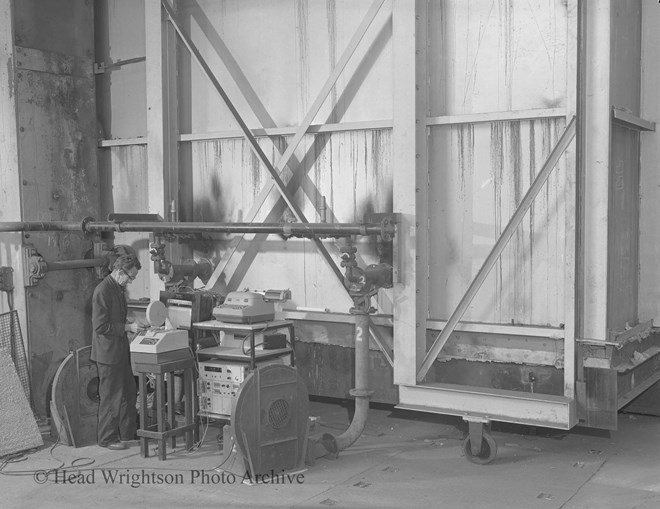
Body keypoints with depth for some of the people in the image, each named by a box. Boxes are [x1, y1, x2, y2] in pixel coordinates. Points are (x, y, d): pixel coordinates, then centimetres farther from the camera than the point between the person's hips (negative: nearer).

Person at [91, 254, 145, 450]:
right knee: (111, 397, 1)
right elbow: (100, 326, -22)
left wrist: (133, 326, 11)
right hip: (108, 352, -10)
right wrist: (128, 327, -21)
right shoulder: (103, 291, -19)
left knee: (129, 394, 16)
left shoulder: (118, 289, 11)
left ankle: (128, 432, 29)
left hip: (120, 351, 10)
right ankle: (106, 439, 14)